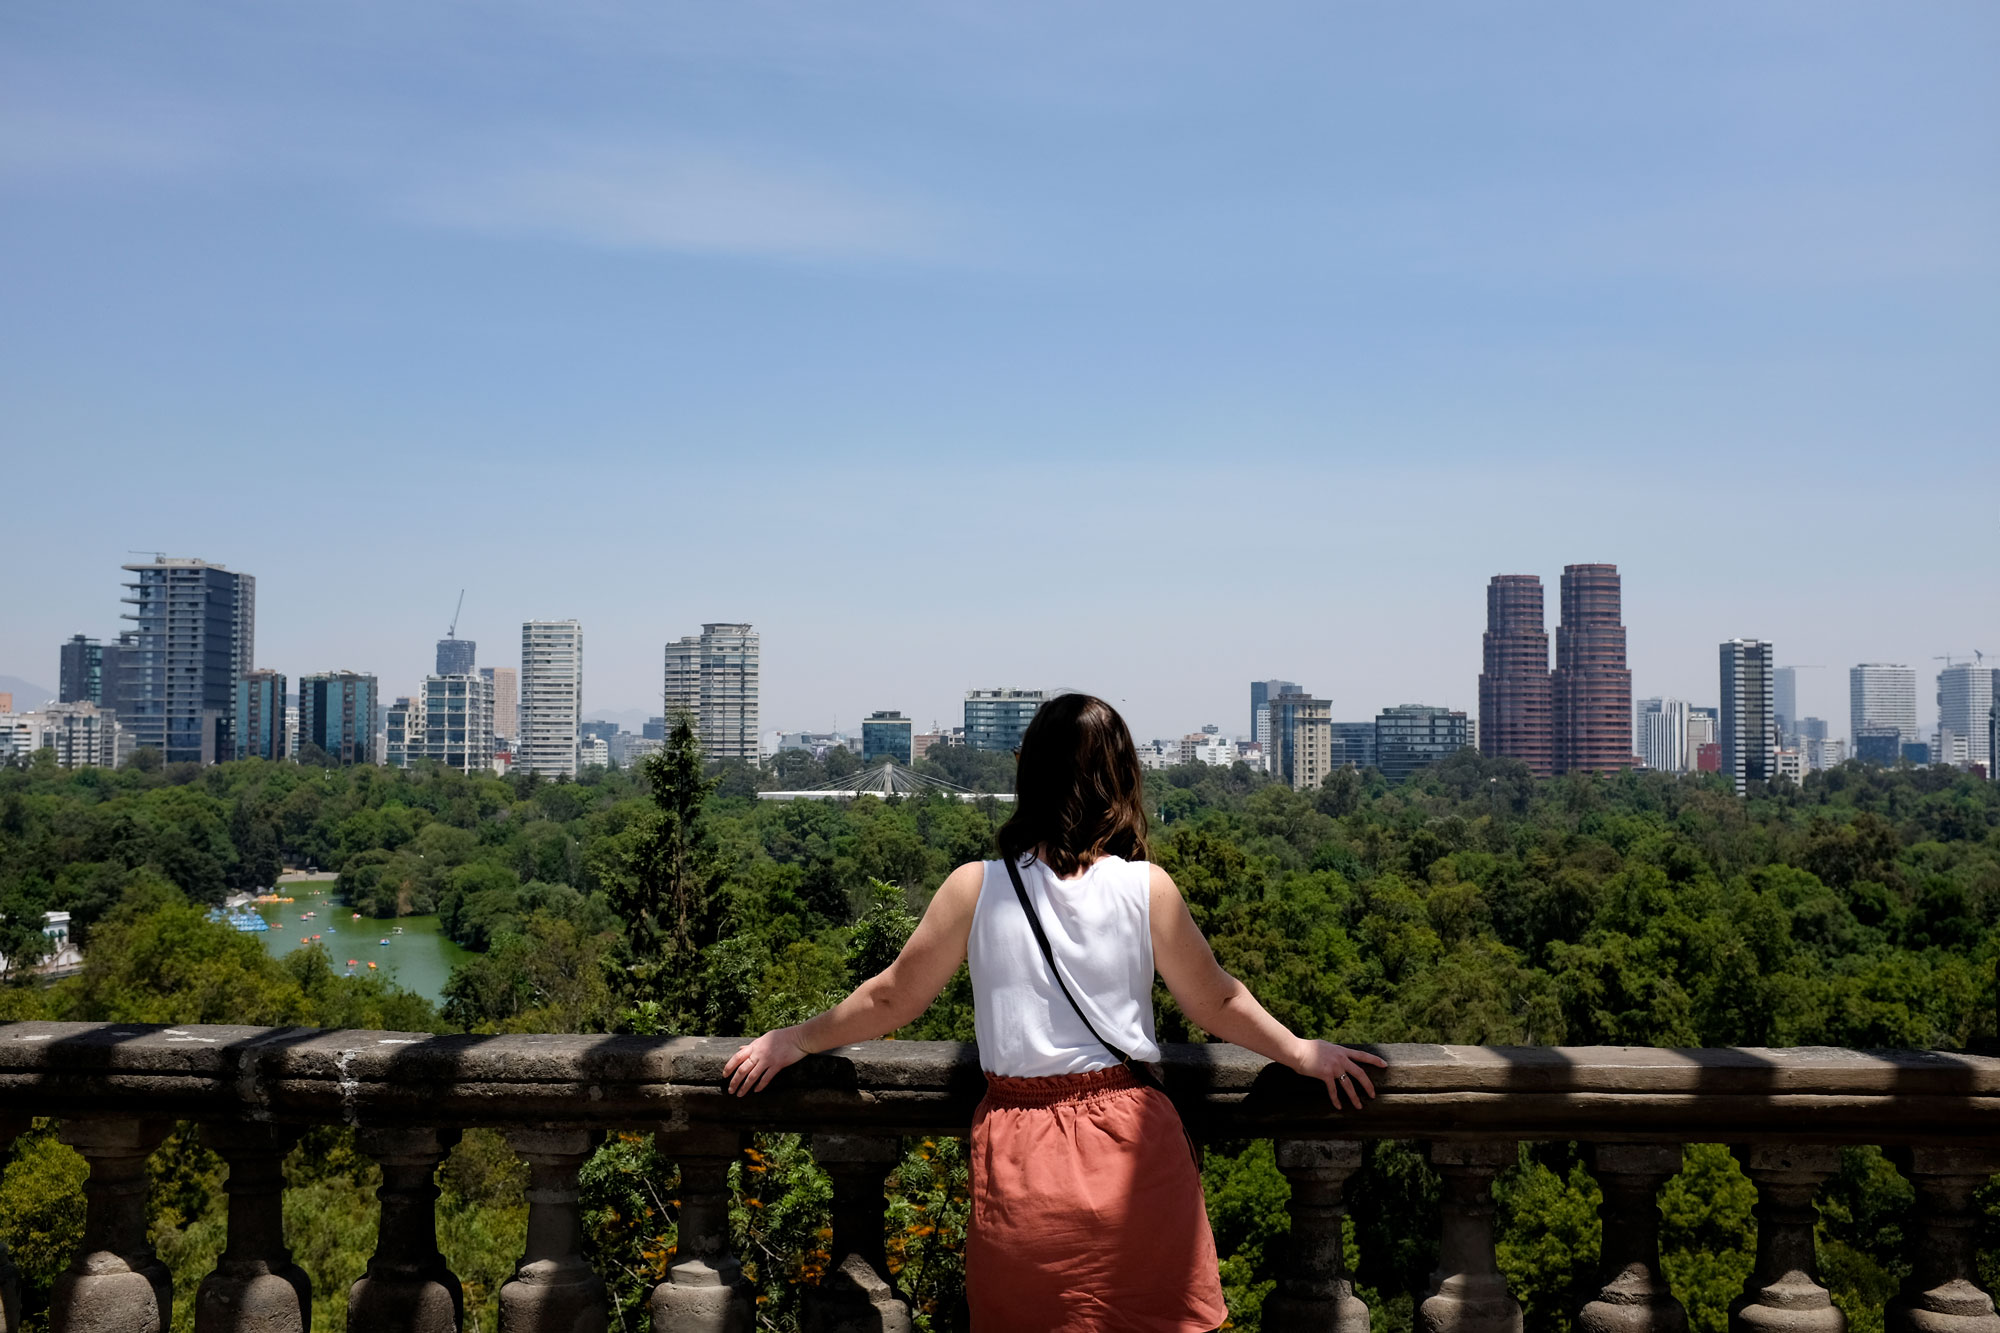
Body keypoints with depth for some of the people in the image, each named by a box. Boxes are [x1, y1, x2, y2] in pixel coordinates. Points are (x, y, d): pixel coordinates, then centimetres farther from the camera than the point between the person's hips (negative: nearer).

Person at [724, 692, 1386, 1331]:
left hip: (1019, 1153, 1)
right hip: (1132, 1144, 0)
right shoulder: (1148, 889, -6)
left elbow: (892, 999, 4)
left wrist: (792, 1041, 20)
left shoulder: (976, 888, -5)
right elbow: (1216, 1003, 5)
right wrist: (1301, 1051, 23)